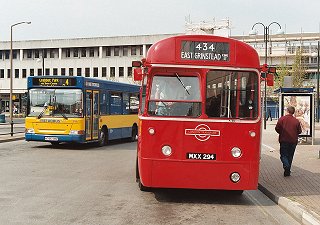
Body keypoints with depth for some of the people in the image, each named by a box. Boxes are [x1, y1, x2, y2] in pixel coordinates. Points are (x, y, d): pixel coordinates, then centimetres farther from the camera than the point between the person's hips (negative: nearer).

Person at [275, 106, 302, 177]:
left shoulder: (282, 119, -8)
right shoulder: (296, 121, -2)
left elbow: (277, 128, -9)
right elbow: (299, 131, 3)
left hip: (284, 140, -2)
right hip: (293, 141, 2)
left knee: (283, 155, 6)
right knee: (290, 156, 12)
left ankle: (286, 166, -20)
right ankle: (288, 171, 16)